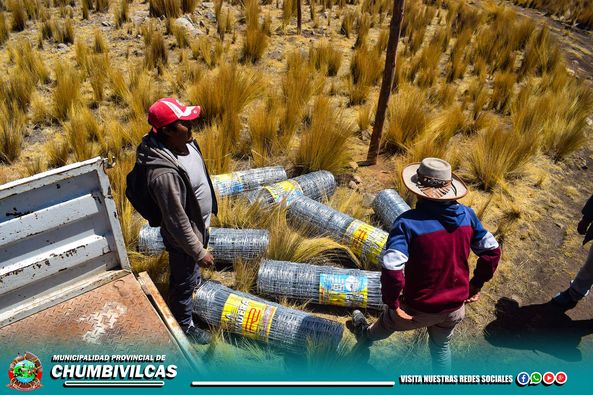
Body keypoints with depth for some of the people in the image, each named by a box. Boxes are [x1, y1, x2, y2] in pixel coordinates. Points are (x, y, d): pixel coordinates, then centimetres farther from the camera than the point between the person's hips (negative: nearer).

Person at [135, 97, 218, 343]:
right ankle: (185, 325, 43)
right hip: (183, 236, -8)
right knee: (183, 282, 18)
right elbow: (177, 221, -31)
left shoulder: (184, 142, -12)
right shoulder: (164, 173, -40)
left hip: (199, 223, 8)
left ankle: (194, 279, 68)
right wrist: (199, 253, -20)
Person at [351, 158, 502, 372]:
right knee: (441, 346, 32)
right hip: (455, 306, 4)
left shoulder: (408, 222, -29)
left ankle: (366, 335, 61)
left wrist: (392, 301, -21)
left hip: (420, 308, -3)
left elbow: (391, 268, -38)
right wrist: (476, 284, 11)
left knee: (388, 321, 30)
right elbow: (492, 251, 0)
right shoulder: (467, 215, -10)